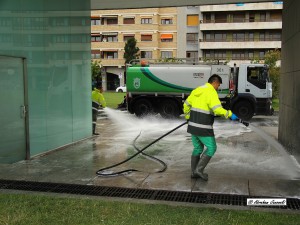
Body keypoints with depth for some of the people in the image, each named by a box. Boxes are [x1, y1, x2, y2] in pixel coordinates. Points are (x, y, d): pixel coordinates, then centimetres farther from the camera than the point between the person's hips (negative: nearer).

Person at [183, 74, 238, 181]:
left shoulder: (197, 90, 11)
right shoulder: (211, 93, -14)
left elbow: (186, 105, 17)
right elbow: (217, 110, -27)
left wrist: (188, 118, 27)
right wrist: (230, 114, -15)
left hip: (193, 125, 8)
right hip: (203, 128, -8)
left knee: (198, 148, 18)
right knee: (211, 148, 7)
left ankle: (194, 172, 22)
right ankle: (199, 169, 3)